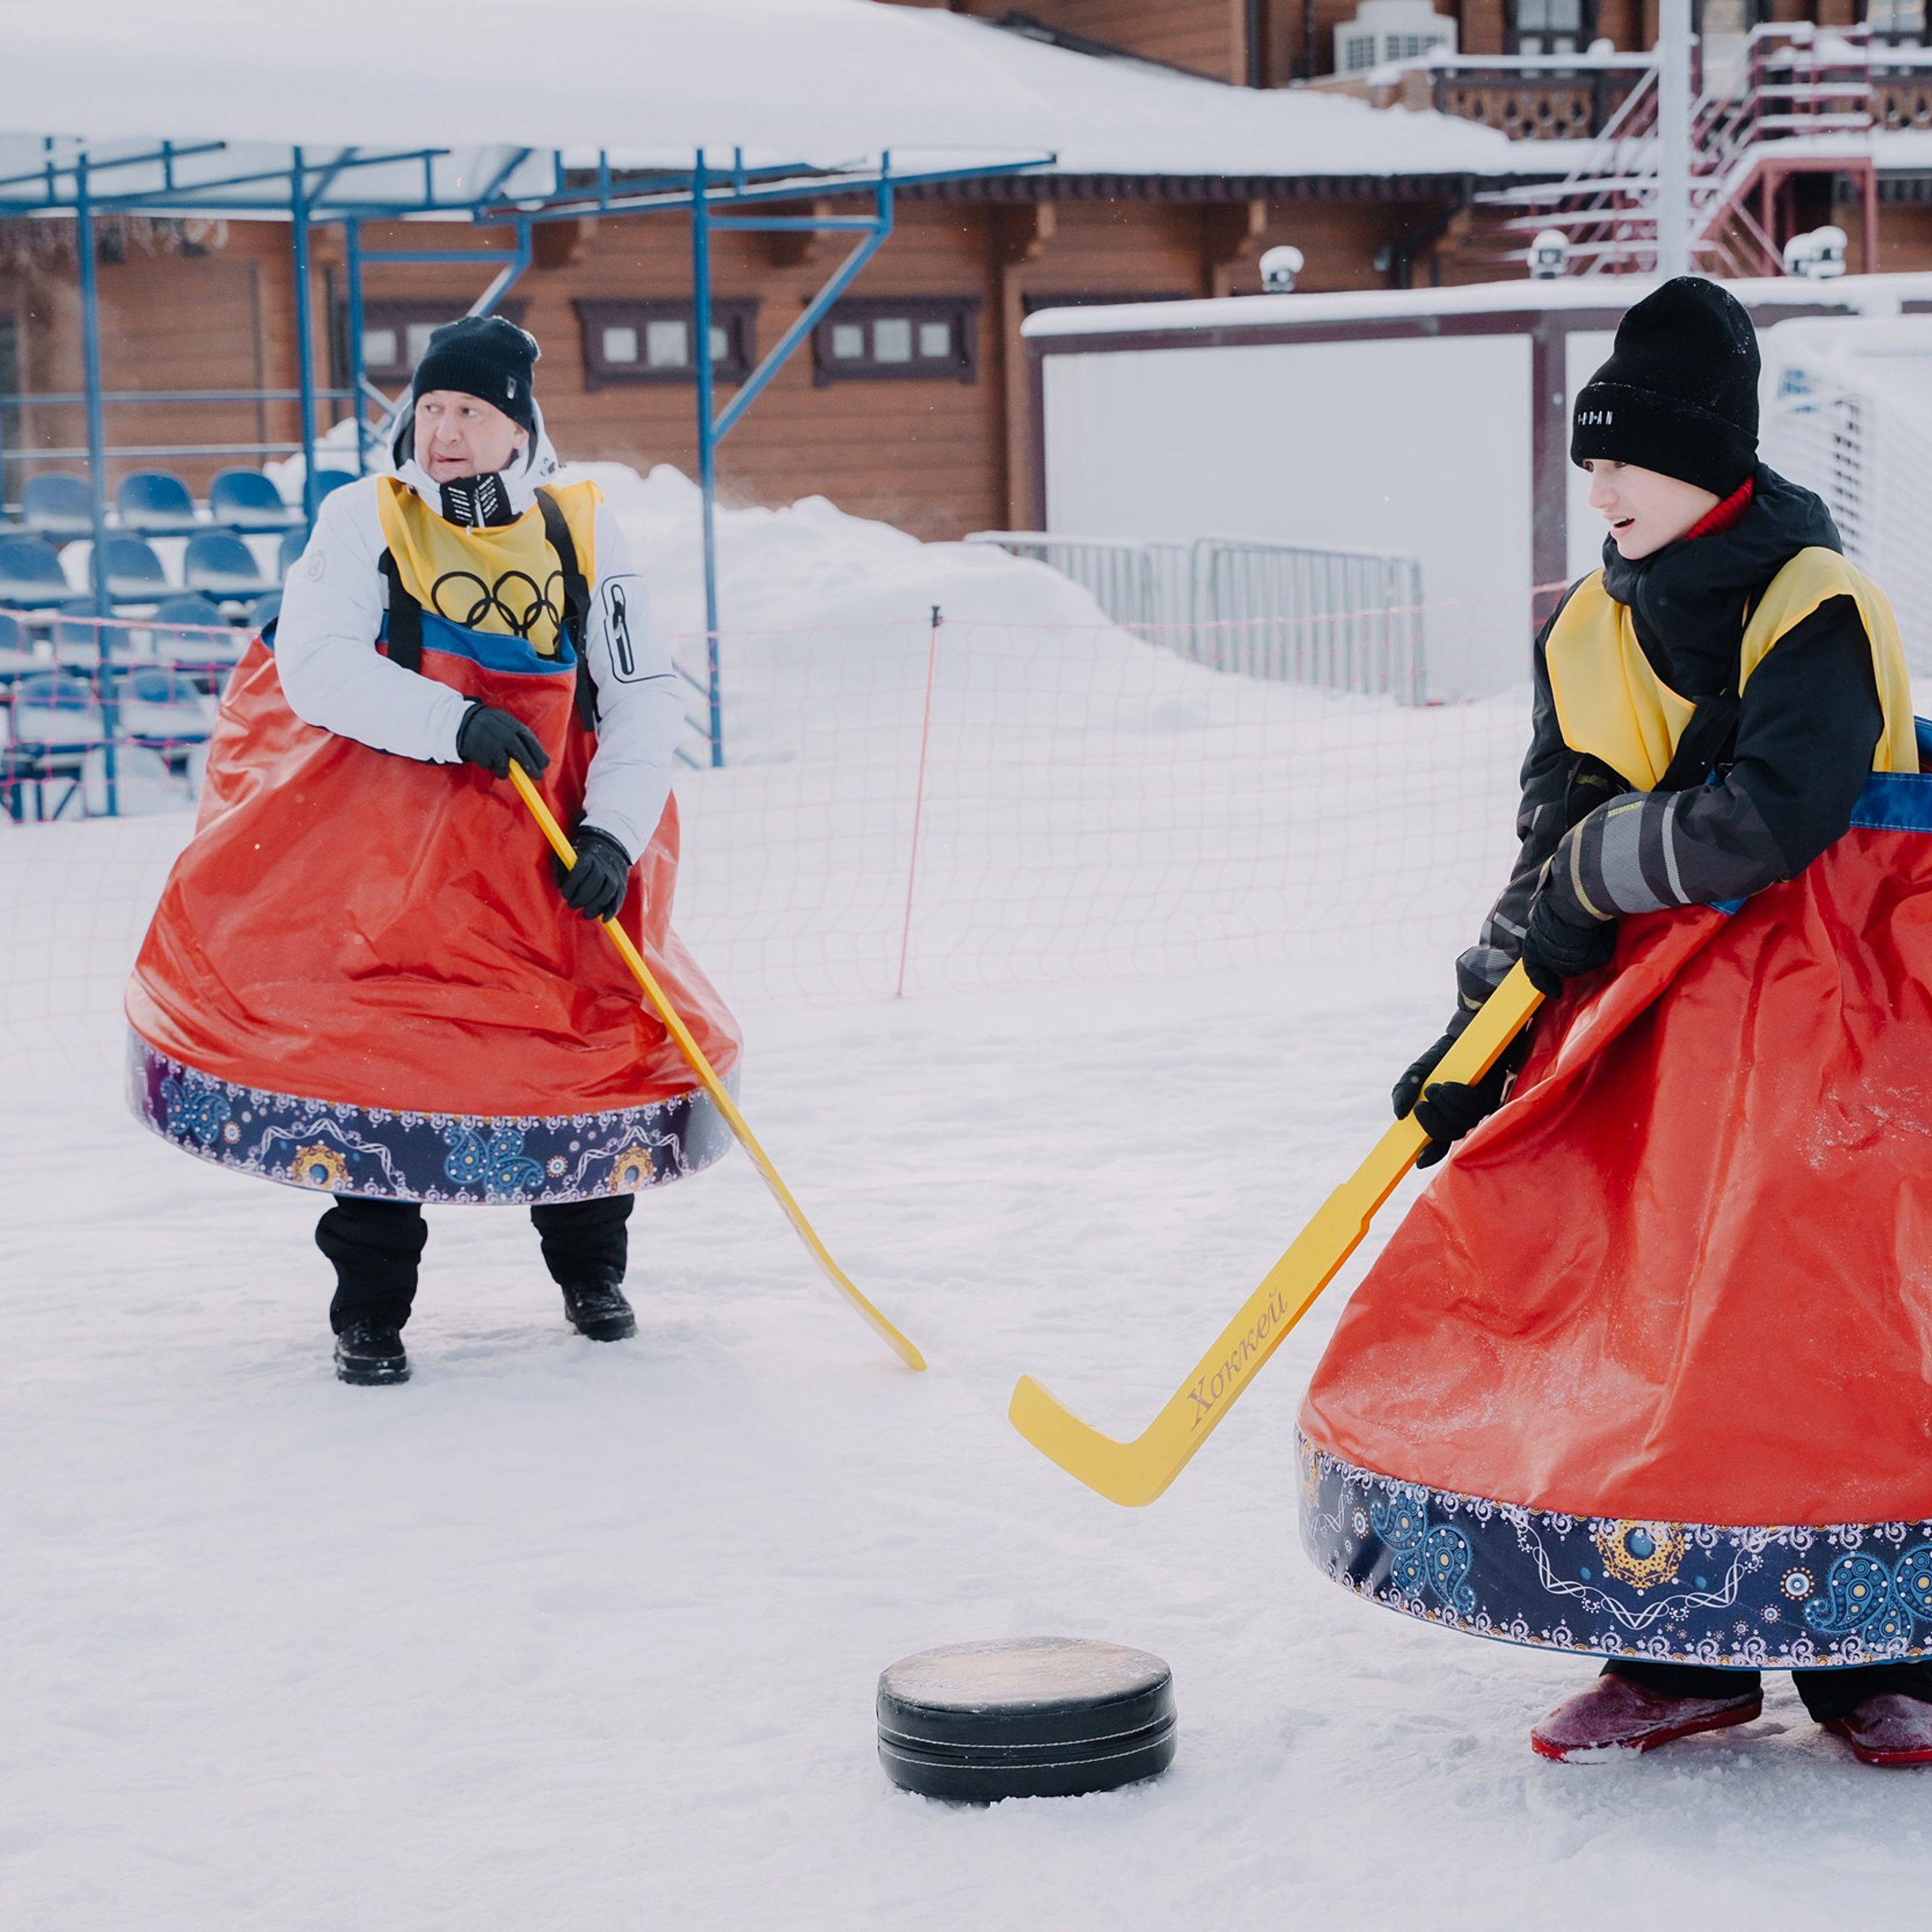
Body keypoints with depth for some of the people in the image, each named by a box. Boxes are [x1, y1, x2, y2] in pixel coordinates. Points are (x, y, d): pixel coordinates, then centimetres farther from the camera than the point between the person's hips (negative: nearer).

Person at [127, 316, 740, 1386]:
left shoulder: (585, 532, 5)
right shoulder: (364, 519, 0)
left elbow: (643, 695, 3)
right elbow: (315, 663, -13)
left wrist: (613, 832, -10)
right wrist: (452, 724, -25)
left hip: (547, 840, 2)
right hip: (388, 837, -2)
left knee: (589, 1030, 1)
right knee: (377, 1050, -8)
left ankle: (591, 1272, 25)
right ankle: (369, 1309, 6)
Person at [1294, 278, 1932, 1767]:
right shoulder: (1591, 635, 9)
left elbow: (1774, 818, -25)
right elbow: (1556, 858, 9)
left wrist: (1603, 867, -12)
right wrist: (1481, 1041, 0)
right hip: (1659, 1001, 6)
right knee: (1630, 1298, 0)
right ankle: (1678, 1656, 10)